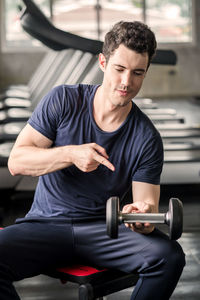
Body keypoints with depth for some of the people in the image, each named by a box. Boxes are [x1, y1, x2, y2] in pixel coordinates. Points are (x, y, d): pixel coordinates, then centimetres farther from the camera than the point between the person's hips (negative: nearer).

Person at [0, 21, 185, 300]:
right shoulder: (63, 100, -3)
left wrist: (142, 217, -31)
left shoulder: (146, 138, -3)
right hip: (46, 224, 0)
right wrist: (70, 154, -23)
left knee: (169, 255, -26)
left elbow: (147, 203, -6)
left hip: (102, 229, 1)